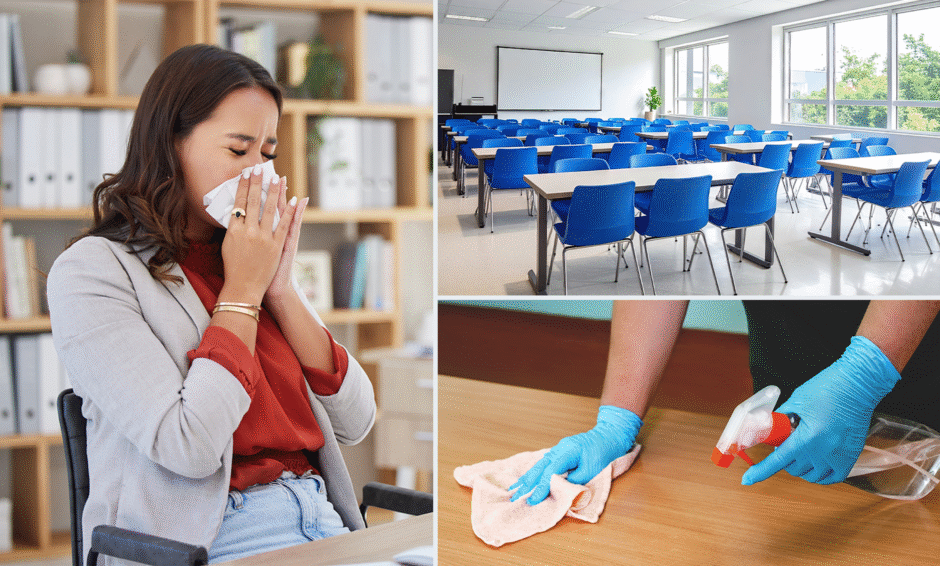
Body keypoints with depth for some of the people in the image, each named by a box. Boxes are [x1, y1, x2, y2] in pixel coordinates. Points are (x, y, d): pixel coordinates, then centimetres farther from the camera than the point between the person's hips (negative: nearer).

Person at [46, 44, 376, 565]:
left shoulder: (260, 254, 14)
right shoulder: (90, 271, -4)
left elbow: (355, 423, 7)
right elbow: (188, 447, -16)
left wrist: (281, 289, -1)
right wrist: (243, 288, -7)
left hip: (321, 522, 6)